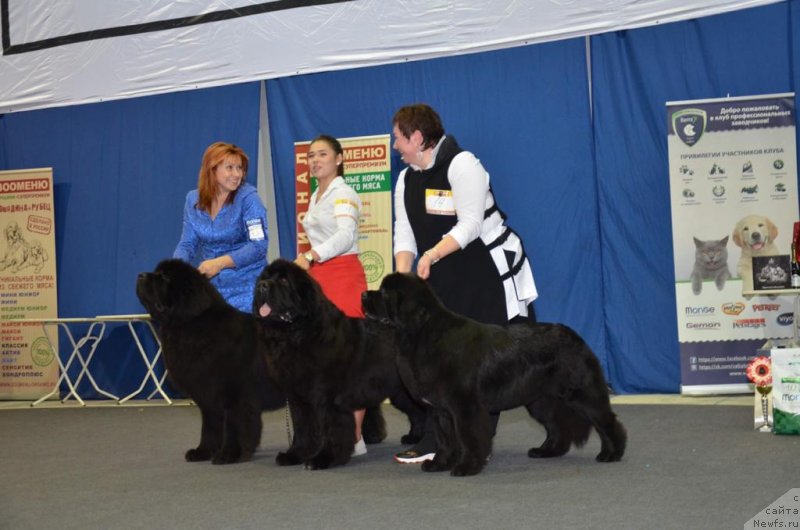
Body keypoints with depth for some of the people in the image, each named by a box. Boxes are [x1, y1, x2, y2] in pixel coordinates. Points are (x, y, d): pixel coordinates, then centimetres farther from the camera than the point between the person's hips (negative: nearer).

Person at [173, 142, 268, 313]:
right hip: (210, 284, 4)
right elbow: (187, 244, 6)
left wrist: (220, 262, -24)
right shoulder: (193, 199, 4)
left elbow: (259, 245, -16)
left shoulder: (248, 197, -10)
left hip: (245, 286, -4)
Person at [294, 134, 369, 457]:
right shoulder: (316, 197, 20)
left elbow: (345, 236, -22)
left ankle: (354, 438, -10)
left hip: (343, 275, -8)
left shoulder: (343, 194, -7)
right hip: (319, 276, 8)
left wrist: (310, 256, -30)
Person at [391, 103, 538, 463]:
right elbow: (404, 232, 5)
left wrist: (431, 255, -30)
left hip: (490, 274, -7)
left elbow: (470, 224, -20)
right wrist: (402, 275, -11)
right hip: (445, 281, 7)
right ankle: (433, 442, 8)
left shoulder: (462, 164, -14)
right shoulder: (406, 179, 10)